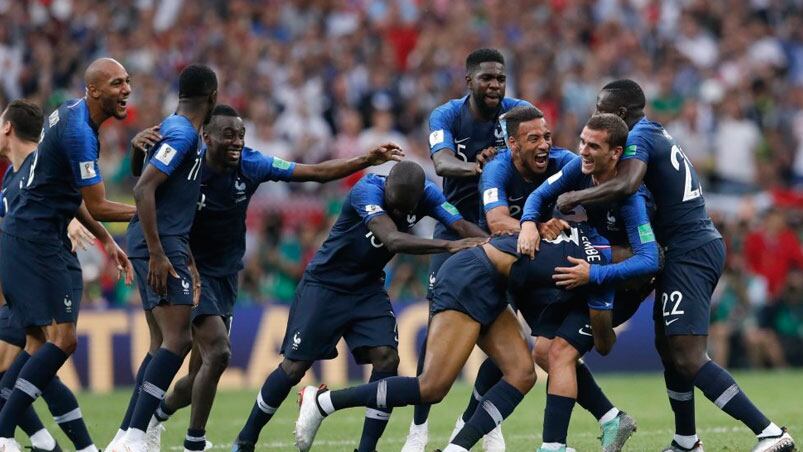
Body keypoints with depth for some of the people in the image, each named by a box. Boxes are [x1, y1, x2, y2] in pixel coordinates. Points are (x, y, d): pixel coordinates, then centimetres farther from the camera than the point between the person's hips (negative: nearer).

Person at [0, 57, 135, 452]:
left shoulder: (70, 115, 13)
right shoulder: (78, 131, -18)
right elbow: (97, 207, -15)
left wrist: (106, 240, 23)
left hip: (40, 241, 10)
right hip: (34, 240, -10)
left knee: (38, 344, 10)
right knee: (62, 339, -13)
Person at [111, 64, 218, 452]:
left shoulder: (176, 130, 18)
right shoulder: (182, 133, -13)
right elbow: (143, 189, -22)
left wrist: (187, 259, 27)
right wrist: (158, 254, -24)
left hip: (163, 245, 10)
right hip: (160, 245, -10)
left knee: (163, 344, 11)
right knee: (178, 339, -15)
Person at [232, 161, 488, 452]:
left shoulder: (427, 195, -13)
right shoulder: (367, 190, -30)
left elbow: (462, 227, -25)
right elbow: (393, 240, -44)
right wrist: (449, 246, -55)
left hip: (368, 290, 5)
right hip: (325, 285, -5)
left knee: (386, 358, -15)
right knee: (294, 367, -2)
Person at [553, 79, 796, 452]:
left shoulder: (639, 137, -11)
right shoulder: (657, 135, 19)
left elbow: (625, 185, -29)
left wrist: (574, 198, -18)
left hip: (689, 251, -10)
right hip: (703, 243, 10)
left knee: (687, 358, -14)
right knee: (668, 346, 17)